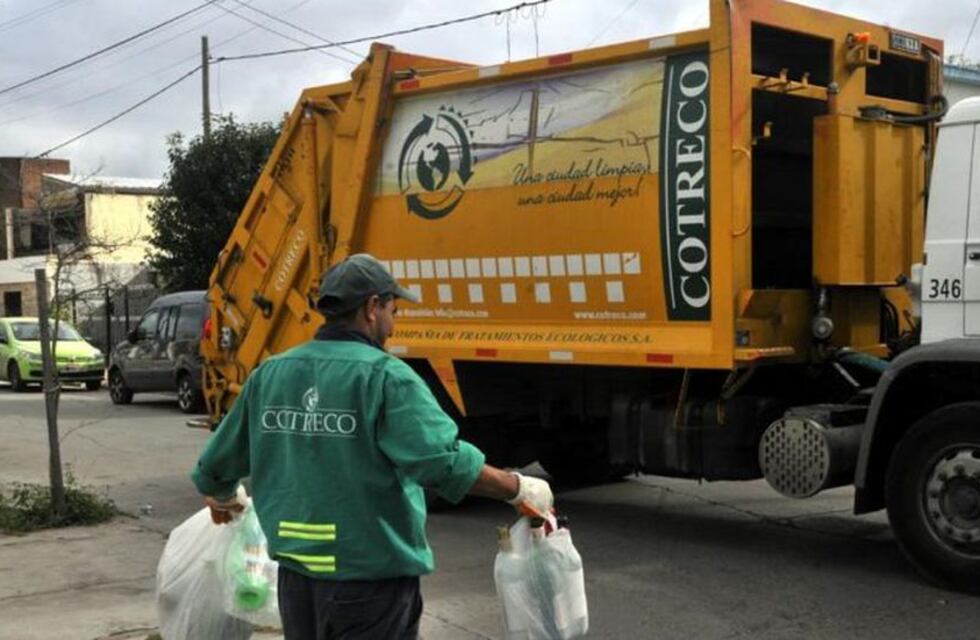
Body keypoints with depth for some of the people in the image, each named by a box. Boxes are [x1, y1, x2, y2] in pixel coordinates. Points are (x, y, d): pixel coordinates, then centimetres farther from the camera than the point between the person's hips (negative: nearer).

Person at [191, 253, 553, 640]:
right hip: (372, 578, -6)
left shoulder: (269, 374, 5)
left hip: (295, 573, 6)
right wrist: (519, 489, -11)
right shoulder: (385, 376, -15)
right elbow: (444, 462, -24)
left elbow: (216, 466, 15)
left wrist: (221, 499, 36)